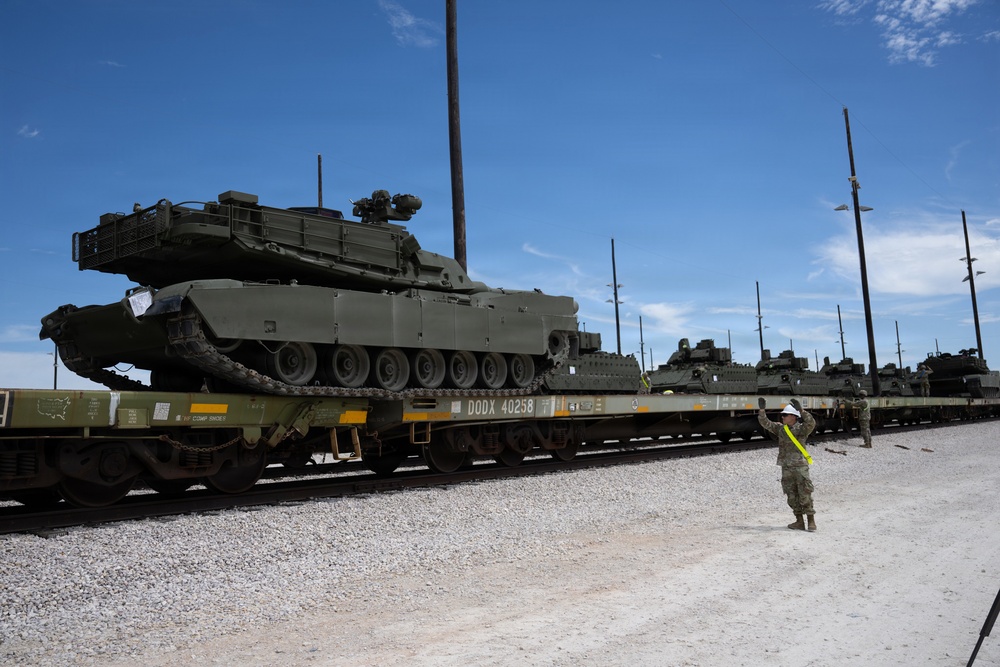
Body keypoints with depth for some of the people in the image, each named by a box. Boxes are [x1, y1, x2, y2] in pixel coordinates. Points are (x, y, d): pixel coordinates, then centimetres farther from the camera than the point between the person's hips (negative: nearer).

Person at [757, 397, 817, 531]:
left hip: (800, 466, -6)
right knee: (791, 495, 7)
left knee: (805, 494, -6)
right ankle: (799, 521, 14)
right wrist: (762, 410, 0)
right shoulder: (780, 428, 11)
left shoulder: (801, 429, -6)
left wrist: (801, 410, -33)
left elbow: (811, 423, -25)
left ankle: (811, 521, 1)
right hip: (786, 468, 6)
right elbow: (765, 423, 11)